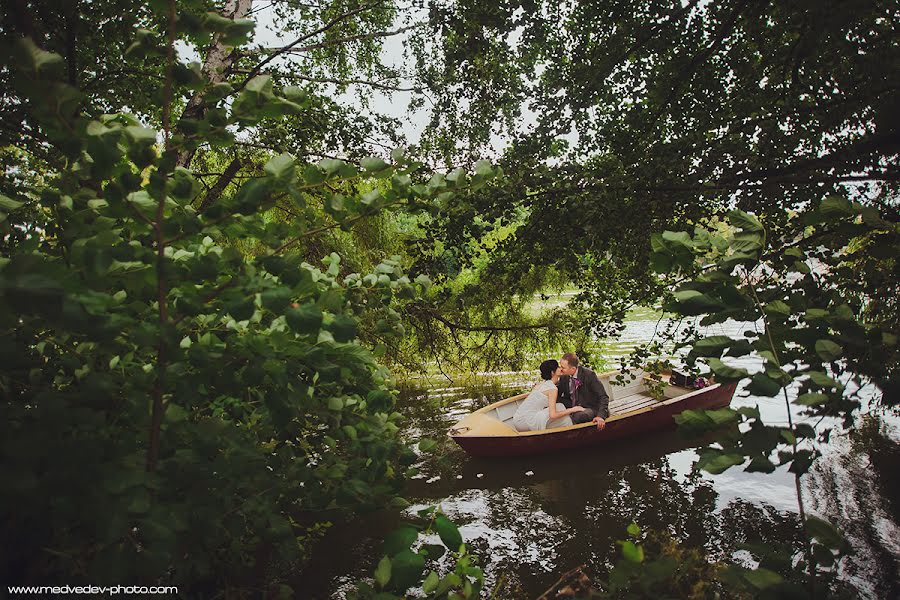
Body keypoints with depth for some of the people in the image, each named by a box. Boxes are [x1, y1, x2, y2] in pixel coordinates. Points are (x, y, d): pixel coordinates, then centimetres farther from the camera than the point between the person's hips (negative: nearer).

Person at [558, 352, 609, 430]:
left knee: (577, 416, -36)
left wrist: (601, 416, -34)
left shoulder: (589, 375, -20)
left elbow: (604, 397, -20)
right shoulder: (564, 376, -4)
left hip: (591, 408, -6)